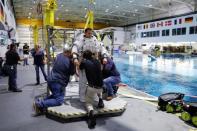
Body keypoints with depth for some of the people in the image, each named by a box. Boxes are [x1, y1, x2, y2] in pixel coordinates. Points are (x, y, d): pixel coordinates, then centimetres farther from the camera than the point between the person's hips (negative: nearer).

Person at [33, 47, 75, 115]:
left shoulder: (59, 56, 4)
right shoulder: (70, 61, -12)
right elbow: (72, 73, 1)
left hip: (50, 79, 8)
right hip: (58, 82, -8)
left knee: (55, 95, 28)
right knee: (59, 100, -3)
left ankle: (40, 102, 13)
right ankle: (40, 104, -15)